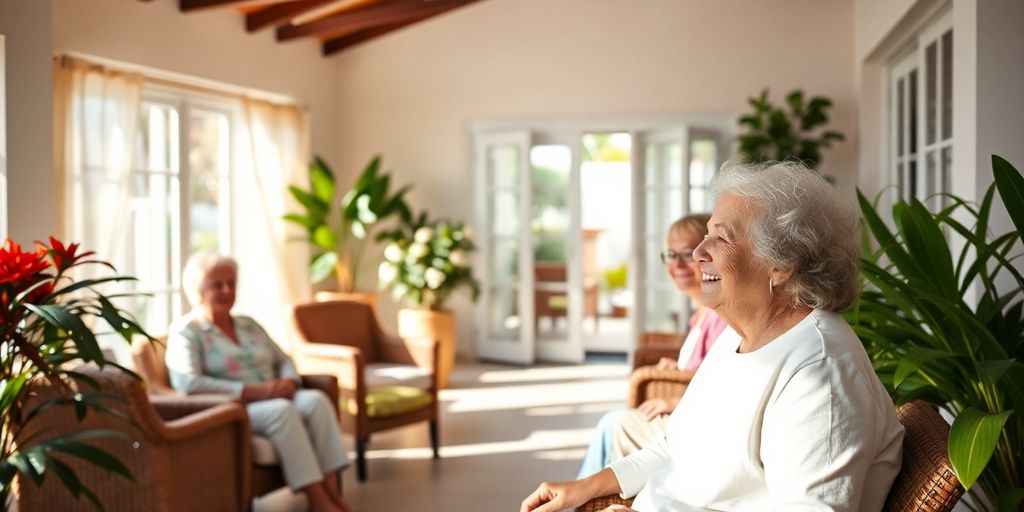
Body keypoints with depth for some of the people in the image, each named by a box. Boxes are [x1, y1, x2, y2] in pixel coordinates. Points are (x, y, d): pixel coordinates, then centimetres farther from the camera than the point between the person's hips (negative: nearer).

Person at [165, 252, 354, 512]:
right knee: (282, 410, -35)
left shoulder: (248, 324, 21)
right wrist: (252, 391, -21)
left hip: (275, 402, 6)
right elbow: (187, 383, -18)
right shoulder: (185, 332, -1)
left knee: (316, 400, -24)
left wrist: (289, 382, -7)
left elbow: (283, 361, 19)